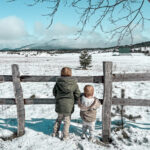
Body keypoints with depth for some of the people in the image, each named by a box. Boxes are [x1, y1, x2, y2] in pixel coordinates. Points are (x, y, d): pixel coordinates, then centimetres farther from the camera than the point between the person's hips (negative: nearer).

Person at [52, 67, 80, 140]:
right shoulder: (74, 84, -10)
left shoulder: (58, 83, -6)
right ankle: (65, 136, 18)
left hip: (59, 104, 2)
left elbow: (54, 92, 6)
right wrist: (73, 99, 14)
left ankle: (55, 132, 31)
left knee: (59, 118, 23)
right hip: (69, 105, -2)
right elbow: (77, 94, -6)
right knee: (67, 121, 12)